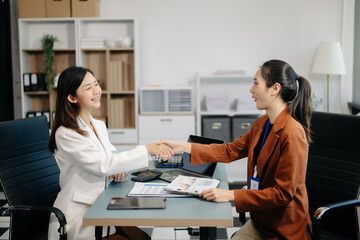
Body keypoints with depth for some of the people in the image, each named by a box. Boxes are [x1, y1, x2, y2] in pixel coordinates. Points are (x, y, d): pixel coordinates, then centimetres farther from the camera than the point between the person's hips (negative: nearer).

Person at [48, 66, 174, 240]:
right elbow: (103, 165, -22)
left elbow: (111, 156, 17)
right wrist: (147, 149, -24)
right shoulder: (65, 134, -15)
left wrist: (117, 170, -8)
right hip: (78, 217, -7)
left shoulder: (99, 126, 9)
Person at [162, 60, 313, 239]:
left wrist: (231, 195, -24)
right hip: (259, 221, 7)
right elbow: (230, 151, 11)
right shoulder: (262, 123, 6)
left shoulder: (292, 134, -22)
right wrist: (182, 147, 6)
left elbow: (283, 193, -22)